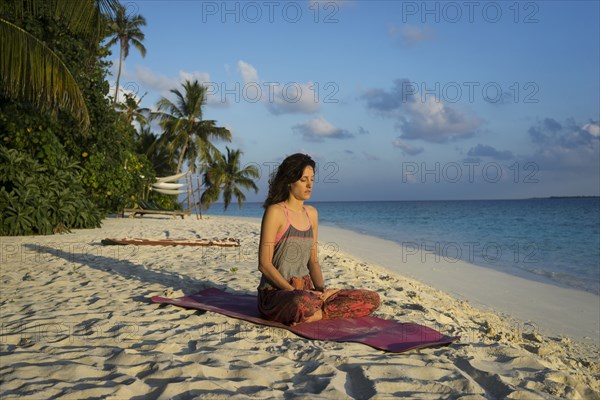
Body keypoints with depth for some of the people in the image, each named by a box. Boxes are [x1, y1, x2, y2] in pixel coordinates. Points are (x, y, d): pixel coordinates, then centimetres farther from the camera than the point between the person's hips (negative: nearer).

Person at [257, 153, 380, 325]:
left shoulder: (311, 213, 13)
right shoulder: (275, 212, -9)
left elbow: (313, 260, 14)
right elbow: (264, 264, -12)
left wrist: (321, 289, -4)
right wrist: (294, 291, -20)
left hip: (306, 291, 8)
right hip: (276, 292, -7)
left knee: (371, 299, -8)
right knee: (302, 303, -45)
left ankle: (316, 313, -15)